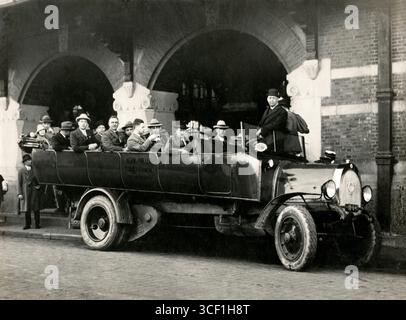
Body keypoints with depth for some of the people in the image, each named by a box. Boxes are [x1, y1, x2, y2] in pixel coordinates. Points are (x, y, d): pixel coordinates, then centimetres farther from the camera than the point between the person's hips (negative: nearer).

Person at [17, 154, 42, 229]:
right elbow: (19, 183, 1)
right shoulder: (21, 171, 5)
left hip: (35, 190, 1)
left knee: (36, 208, -2)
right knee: (27, 208, 4)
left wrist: (39, 186, 0)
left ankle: (37, 224, 4)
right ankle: (27, 224, 11)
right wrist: (19, 193, -8)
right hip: (26, 191, -1)